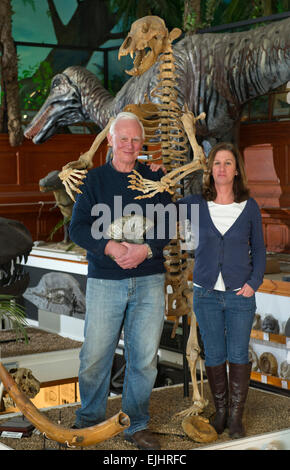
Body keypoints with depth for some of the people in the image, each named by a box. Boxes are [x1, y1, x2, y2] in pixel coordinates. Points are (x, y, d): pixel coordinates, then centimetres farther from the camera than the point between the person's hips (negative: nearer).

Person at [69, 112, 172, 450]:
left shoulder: (155, 178, 8)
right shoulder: (94, 179, 5)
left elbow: (168, 224, 3)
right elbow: (77, 227, -1)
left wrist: (146, 249, -15)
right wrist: (109, 247, -17)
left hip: (149, 281, 1)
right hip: (105, 280, -1)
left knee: (144, 356, 5)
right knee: (95, 354, 0)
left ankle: (136, 425, 19)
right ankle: (89, 420, 20)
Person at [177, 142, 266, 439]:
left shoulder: (249, 207, -1)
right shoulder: (196, 204, -1)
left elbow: (258, 250, 7)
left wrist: (254, 283, -4)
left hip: (240, 294, 0)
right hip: (206, 292, 1)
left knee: (238, 355, 5)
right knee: (214, 355, 8)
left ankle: (236, 415, 18)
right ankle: (220, 410, 24)